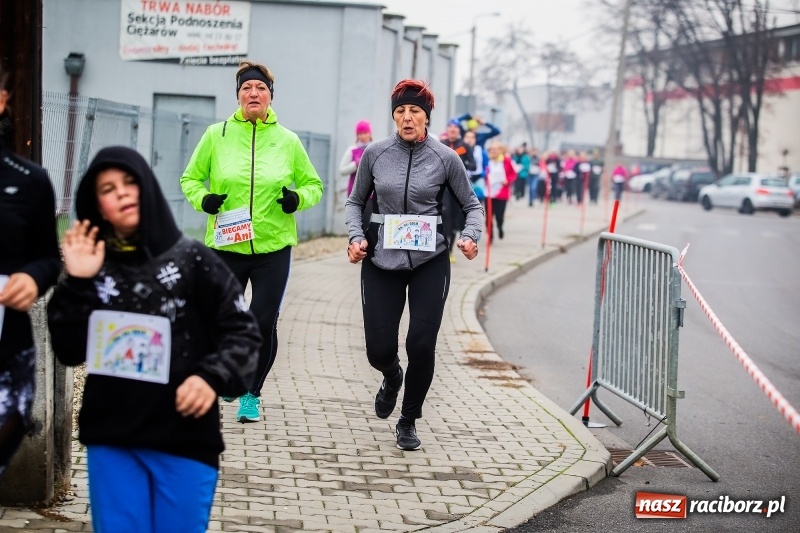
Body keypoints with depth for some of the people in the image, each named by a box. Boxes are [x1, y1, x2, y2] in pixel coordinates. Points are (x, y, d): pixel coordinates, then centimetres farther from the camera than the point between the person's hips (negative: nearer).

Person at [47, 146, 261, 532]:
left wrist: (213, 376, -18)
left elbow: (242, 330, -2)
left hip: (184, 439, -2)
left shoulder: (192, 259, -3)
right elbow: (69, 352, 2)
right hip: (110, 439, 2)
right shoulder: (92, 265, 4)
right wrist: (77, 285, -8)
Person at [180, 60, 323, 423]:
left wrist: (298, 198, -8)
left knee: (264, 324, -3)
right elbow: (190, 178, 10)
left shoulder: (287, 141, 2)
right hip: (225, 246, 0)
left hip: (273, 248, 0)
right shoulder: (216, 135, 0)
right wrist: (202, 199, -10)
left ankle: (252, 394, 18)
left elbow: (313, 185, 13)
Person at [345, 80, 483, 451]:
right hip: (382, 259, 1)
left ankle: (408, 421, 17)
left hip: (429, 262, -1)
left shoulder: (445, 158, -2)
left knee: (421, 344, -7)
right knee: (379, 349, 0)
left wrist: (470, 236, -11)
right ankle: (392, 377, 39)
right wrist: (356, 237, -5)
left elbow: (472, 205, 8)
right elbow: (355, 202, 12)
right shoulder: (375, 154, 0)